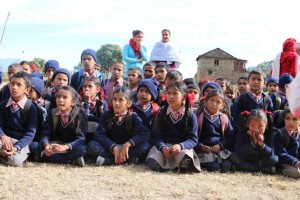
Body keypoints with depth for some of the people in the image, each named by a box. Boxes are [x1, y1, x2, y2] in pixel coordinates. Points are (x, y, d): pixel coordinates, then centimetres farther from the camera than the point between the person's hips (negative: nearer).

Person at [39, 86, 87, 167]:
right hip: (55, 145, 4)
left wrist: (65, 147, -41)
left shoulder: (79, 114, -13)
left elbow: (80, 138, -22)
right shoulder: (52, 113, -1)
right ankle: (73, 161, -26)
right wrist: (46, 145, -34)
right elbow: (45, 134, -10)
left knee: (82, 149, -37)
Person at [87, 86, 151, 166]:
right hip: (110, 149, 1)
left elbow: (145, 134, -17)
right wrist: (114, 147, -27)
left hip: (126, 150, 0)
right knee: (92, 145, -26)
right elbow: (99, 135, -12)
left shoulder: (133, 117, -3)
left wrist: (128, 144, -32)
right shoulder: (107, 115, 0)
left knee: (145, 146, -28)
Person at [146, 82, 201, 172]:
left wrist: (181, 146, -27)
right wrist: (162, 147, -23)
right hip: (164, 145, 1)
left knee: (185, 154, -40)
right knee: (153, 161, -33)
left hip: (183, 146, -1)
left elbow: (193, 139, -5)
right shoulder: (161, 113, 6)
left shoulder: (191, 116, 0)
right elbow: (157, 135, 0)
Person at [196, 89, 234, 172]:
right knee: (214, 167, -27)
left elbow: (231, 137, 9)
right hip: (204, 150, -2)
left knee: (226, 166, -24)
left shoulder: (224, 118, 10)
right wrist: (200, 146, -13)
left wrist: (220, 145, -7)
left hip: (220, 149, 2)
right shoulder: (199, 117, 4)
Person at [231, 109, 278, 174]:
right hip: (244, 160, 0)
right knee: (233, 156, -29)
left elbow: (271, 154, -16)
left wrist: (262, 144, -33)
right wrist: (253, 142, -33)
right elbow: (238, 152, -24)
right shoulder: (242, 132, -15)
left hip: (261, 161, 1)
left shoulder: (268, 133, -12)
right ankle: (261, 170, -27)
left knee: (275, 159, -23)